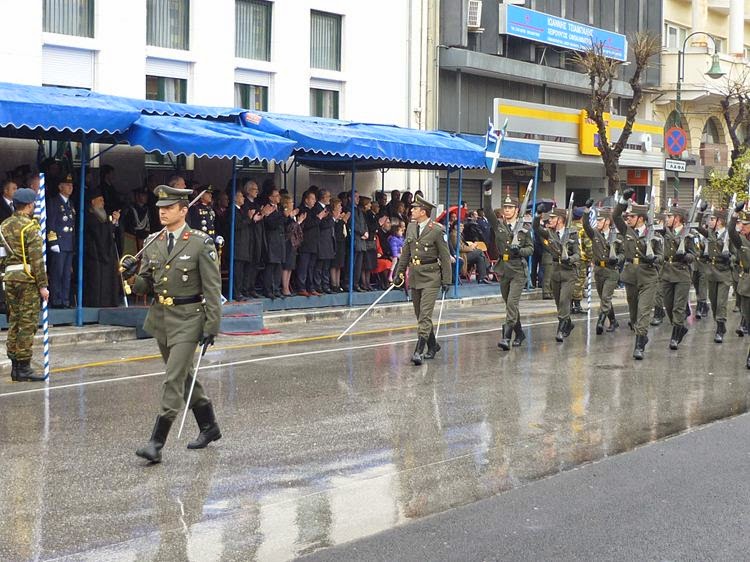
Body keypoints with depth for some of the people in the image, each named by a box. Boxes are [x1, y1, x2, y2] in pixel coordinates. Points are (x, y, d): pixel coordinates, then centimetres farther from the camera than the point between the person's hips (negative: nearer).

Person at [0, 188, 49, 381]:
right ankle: (23, 367, -3)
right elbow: (36, 258, -14)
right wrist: (43, 285, -12)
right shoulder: (30, 227, -10)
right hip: (27, 277, -7)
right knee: (28, 322, -3)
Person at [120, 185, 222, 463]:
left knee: (174, 380, -11)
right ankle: (209, 427, 34)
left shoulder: (201, 243, -10)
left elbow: (213, 288, -10)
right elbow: (145, 287, 10)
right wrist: (132, 276, -12)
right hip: (160, 318, 7)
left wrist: (211, 326, -14)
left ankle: (157, 443, -10)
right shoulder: (153, 243, 7)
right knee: (185, 377, 17)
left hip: (187, 319, -7)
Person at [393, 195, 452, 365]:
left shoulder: (437, 230, -12)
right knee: (420, 314, 14)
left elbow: (445, 257, -9)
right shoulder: (411, 227, 7)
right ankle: (432, 346, 29)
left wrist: (446, 280, -9)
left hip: (430, 276, -7)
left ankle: (419, 351, -16)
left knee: (425, 314, -13)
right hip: (414, 275, 7)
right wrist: (400, 272, 13)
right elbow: (406, 252, 16)